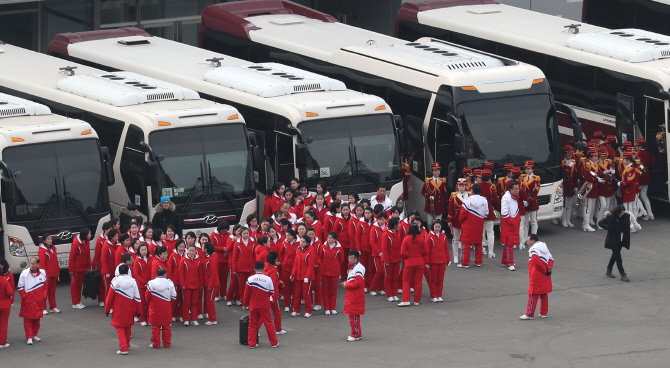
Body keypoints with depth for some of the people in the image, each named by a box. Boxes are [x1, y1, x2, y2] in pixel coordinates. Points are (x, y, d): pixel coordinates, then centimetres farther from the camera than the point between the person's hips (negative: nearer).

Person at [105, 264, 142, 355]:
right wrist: (138, 311, 8)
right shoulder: (132, 281, -5)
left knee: (120, 329, 1)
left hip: (118, 310, -3)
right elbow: (137, 298, -1)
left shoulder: (115, 282, -10)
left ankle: (123, 348, -11)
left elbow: (110, 297, -5)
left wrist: (107, 309, 7)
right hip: (129, 310, 3)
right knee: (128, 328, 19)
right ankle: (127, 345, 33)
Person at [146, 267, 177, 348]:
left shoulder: (151, 283, -8)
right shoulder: (170, 283, -5)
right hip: (166, 309, 1)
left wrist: (150, 305, 16)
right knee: (166, 326, 11)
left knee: (155, 327, 5)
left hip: (155, 309, -1)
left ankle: (156, 344, 8)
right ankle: (167, 343, 17)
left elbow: (147, 297, -2)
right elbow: (174, 297, 2)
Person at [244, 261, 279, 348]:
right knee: (269, 323, 9)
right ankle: (274, 342, 14)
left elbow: (246, 293, -2)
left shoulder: (250, 279, -8)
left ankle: (252, 343, 10)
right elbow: (272, 293, 0)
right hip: (265, 305, -1)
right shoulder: (268, 279, -10)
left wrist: (245, 303, 13)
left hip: (253, 306, 1)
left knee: (252, 325, 10)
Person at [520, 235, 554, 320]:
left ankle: (529, 314, 0)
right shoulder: (544, 247, 13)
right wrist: (548, 269, -3)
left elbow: (536, 262, -25)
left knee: (533, 295, -3)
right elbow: (551, 259, 11)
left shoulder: (533, 250, -14)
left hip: (536, 277, -8)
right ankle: (543, 313, 19)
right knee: (544, 295, 14)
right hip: (545, 277, 8)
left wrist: (545, 270, -14)